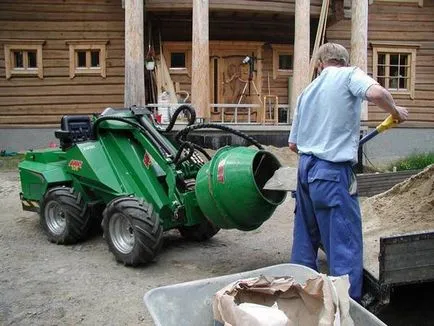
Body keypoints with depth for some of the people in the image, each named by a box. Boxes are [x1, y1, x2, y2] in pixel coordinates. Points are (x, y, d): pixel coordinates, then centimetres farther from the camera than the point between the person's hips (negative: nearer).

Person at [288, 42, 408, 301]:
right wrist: (396, 112, -3)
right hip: (333, 172, -7)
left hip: (306, 167, 7)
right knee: (345, 244, -1)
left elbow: (293, 144, 18)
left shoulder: (308, 90, 17)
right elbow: (376, 93, -23)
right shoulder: (350, 74, 0)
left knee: (306, 239, 18)